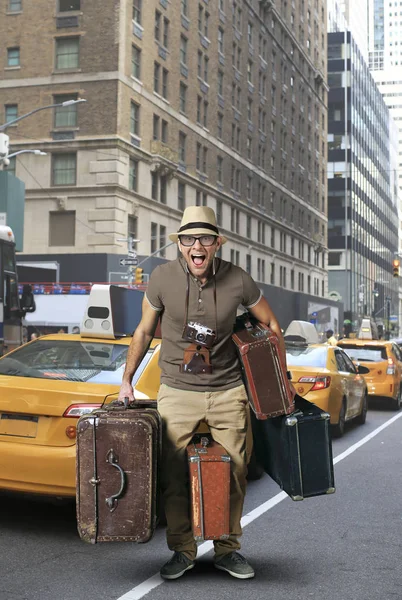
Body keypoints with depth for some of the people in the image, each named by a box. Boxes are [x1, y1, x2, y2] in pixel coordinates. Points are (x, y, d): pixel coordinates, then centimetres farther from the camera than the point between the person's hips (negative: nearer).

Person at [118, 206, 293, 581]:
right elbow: (144, 331, 6)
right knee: (172, 476, 1)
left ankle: (228, 550, 24)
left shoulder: (237, 280, -9)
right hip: (177, 392, 0)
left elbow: (270, 324, 6)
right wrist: (126, 380, 7)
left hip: (228, 393, 1)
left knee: (233, 475, 6)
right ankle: (182, 551, 20)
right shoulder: (162, 278, -8)